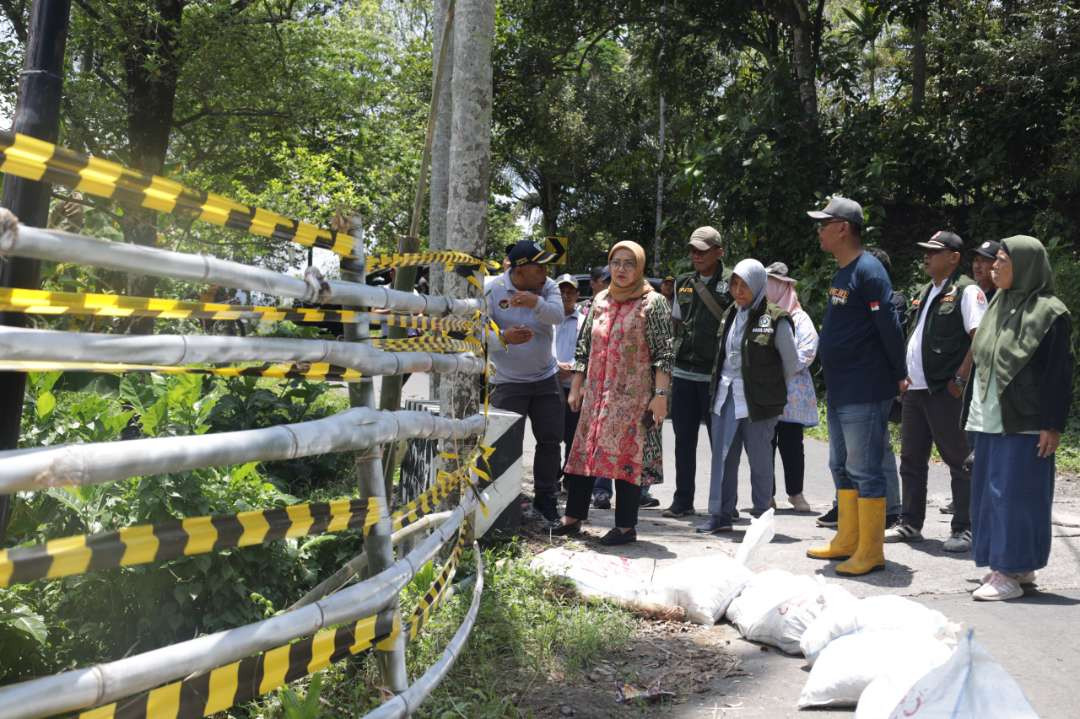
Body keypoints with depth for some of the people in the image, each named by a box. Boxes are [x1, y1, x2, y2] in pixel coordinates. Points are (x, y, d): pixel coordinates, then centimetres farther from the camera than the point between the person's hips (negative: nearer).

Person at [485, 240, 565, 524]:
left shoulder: (548, 287, -1)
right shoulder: (492, 291, -11)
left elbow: (558, 316, -19)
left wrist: (536, 303, -39)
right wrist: (503, 338, -31)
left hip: (546, 378, 4)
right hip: (509, 381, -4)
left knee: (550, 439, 10)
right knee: (509, 446, -3)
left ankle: (546, 501, 26)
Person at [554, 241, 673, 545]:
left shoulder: (653, 303, -4)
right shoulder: (600, 301, 12)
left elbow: (663, 354, -8)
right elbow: (584, 346, 16)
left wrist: (661, 395, -15)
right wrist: (576, 386, 13)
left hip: (633, 396, -5)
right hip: (596, 393, 5)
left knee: (627, 457, -2)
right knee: (584, 452, 7)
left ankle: (626, 526, 7)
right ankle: (573, 517, 18)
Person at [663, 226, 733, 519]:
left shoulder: (730, 285, -4)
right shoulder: (683, 284, 13)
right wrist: (669, 363, 13)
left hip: (715, 375, -5)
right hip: (683, 373, 5)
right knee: (684, 440, 10)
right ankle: (683, 501, 19)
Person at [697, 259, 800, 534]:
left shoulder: (775, 319, -9)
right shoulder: (731, 315, 10)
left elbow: (792, 363, -1)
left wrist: (771, 387, 8)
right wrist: (723, 384, 14)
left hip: (758, 402, -6)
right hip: (726, 398, 6)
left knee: (760, 460, 4)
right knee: (723, 458, 6)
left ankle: (762, 516, 17)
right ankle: (720, 515, 13)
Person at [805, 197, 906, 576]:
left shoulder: (868, 271, -16)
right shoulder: (842, 273, 14)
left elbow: (889, 327, -18)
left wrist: (899, 375, -10)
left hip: (865, 392, -10)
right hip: (839, 389, 10)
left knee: (864, 471, -4)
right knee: (841, 467, 16)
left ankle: (871, 551, 4)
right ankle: (847, 540, 27)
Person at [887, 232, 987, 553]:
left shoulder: (966, 291, -8)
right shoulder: (924, 292, 18)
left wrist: (959, 379, -19)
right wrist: (905, 376, 13)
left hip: (946, 392, -9)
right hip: (914, 389, 9)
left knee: (959, 460, 0)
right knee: (911, 460, 13)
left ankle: (964, 529, 6)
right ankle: (910, 524, 23)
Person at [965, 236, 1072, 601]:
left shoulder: (1049, 312, -8)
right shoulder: (998, 304, 13)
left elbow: (1061, 374, -11)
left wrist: (1053, 425, -14)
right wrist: (972, 409, 16)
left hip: (1024, 423, -8)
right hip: (989, 419, 8)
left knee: (1012, 494, -5)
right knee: (988, 494, 10)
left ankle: (1011, 573, 3)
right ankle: (1017, 566, 20)